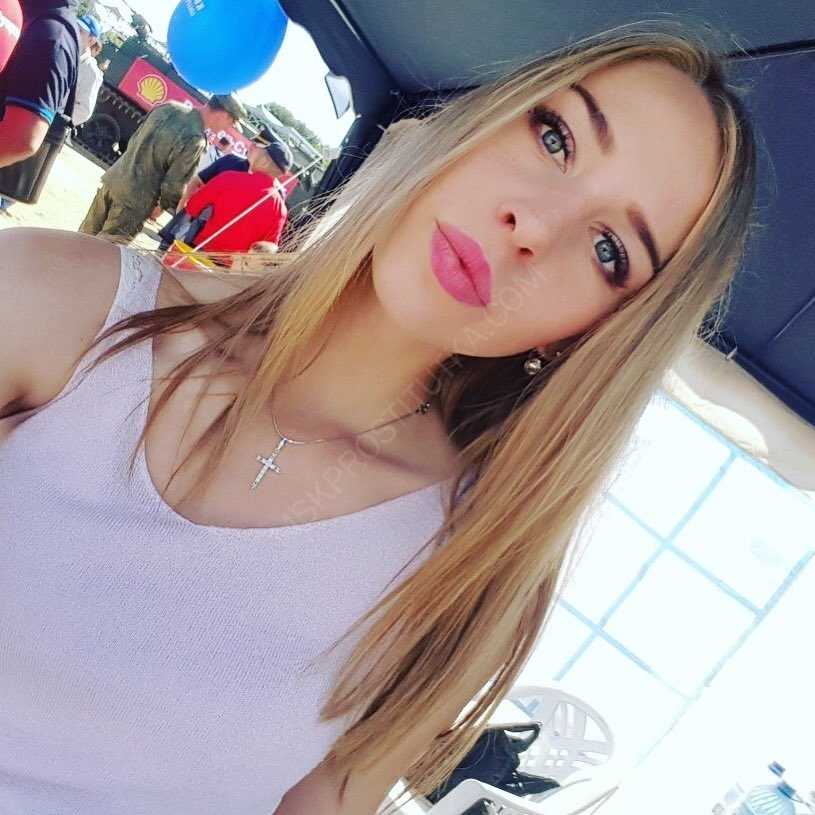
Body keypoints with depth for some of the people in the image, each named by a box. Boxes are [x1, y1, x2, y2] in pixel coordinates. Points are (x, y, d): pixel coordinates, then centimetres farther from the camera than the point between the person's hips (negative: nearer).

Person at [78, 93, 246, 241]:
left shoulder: (168, 107, -1)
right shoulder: (195, 140, -23)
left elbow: (134, 140, 10)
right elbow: (174, 185, -17)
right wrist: (162, 205, 2)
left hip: (112, 180, 7)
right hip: (134, 202, -7)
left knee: (86, 234, 24)